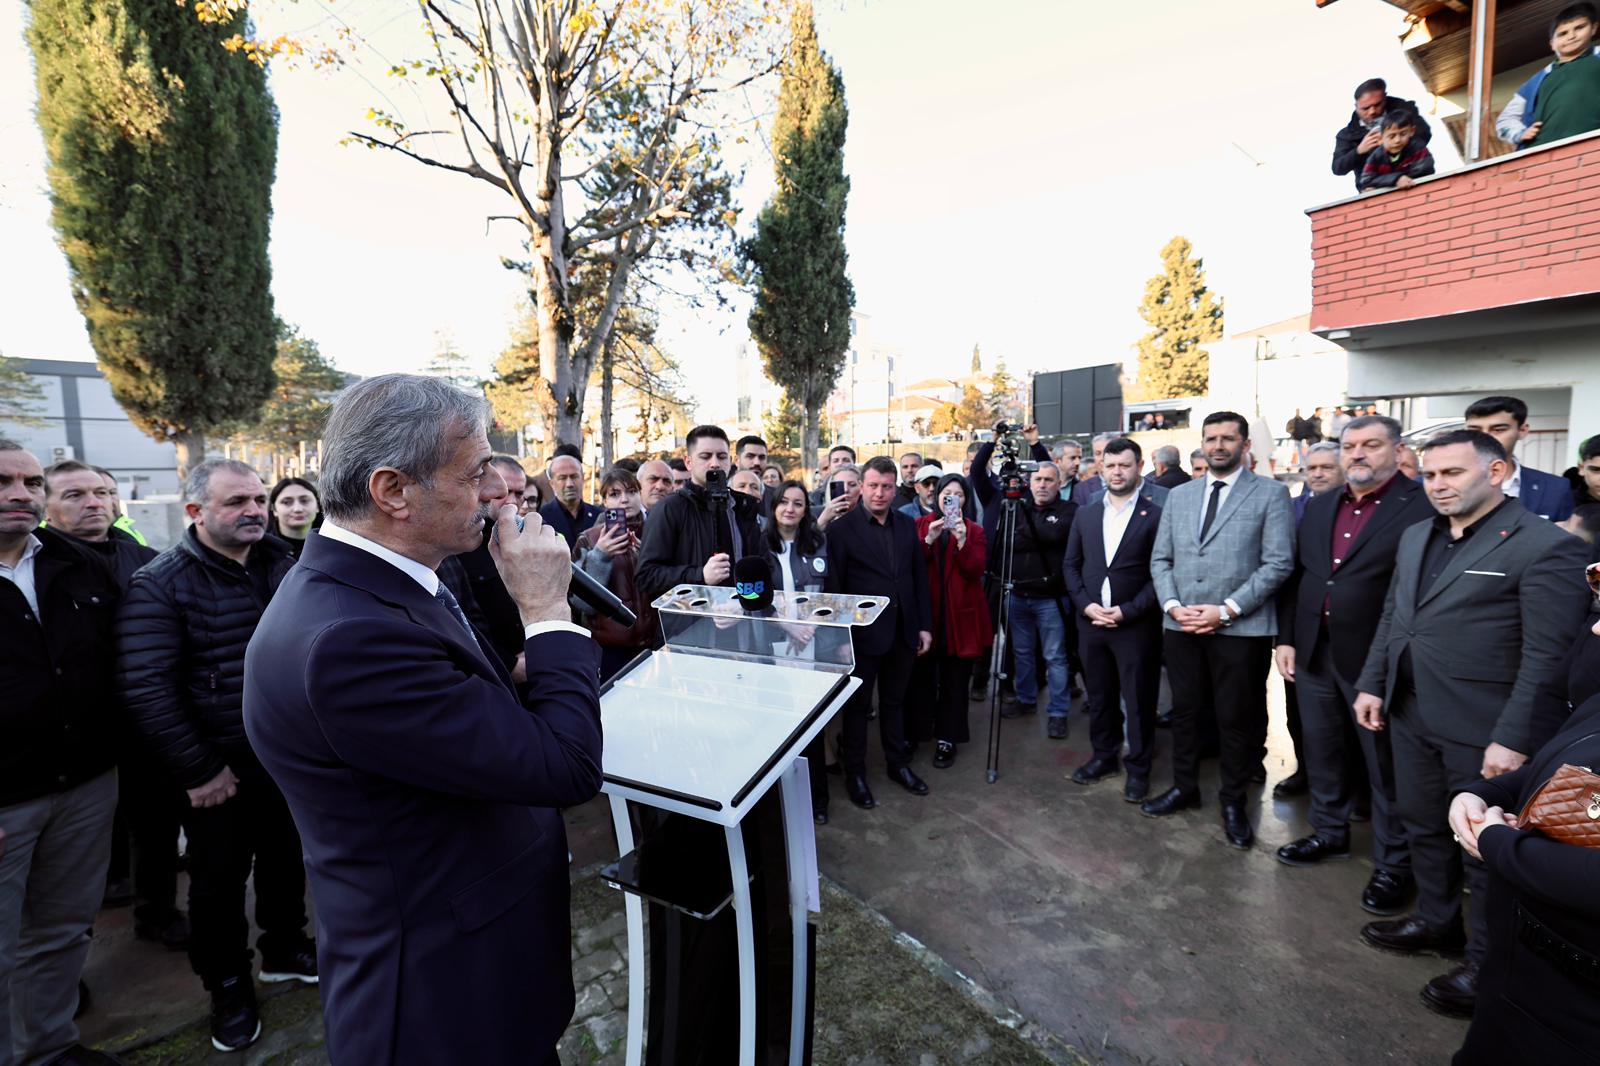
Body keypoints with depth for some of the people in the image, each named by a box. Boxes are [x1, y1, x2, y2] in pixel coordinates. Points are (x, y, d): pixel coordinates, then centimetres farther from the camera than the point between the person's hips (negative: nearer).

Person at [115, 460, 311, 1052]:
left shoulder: (284, 567, 1)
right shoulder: (160, 585, -14)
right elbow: (145, 687, -17)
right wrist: (198, 770, -16)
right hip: (218, 768, -4)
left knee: (286, 858, 19)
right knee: (218, 879, 13)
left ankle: (284, 948, 41)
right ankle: (227, 984, 35)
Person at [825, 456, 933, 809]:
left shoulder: (907, 525, 5)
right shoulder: (842, 528, -10)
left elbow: (919, 577, 9)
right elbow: (834, 586, -12)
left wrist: (924, 625, 7)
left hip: (903, 631, 5)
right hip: (863, 633, -4)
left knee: (894, 701, 20)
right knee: (857, 705, 11)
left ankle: (898, 763, 37)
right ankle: (855, 773, 27)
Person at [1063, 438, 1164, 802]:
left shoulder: (1156, 515, -5)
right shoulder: (1085, 515, 8)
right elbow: (1071, 565, 9)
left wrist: (1127, 611, -15)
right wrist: (1086, 605, -5)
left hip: (1136, 625, -4)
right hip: (1091, 622, 4)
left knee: (1138, 702, 6)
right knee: (1099, 698, 15)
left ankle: (1138, 768, 22)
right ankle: (1104, 756, 31)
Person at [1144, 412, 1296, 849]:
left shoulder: (1271, 494, -2)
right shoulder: (1178, 496, 11)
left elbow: (1278, 563, -9)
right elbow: (1160, 559, 10)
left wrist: (1227, 609, -16)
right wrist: (1173, 606, -6)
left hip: (1241, 628, -4)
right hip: (1181, 626, 4)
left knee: (1236, 718, 8)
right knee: (1184, 710, 14)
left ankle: (1233, 801, 27)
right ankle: (1184, 787, 32)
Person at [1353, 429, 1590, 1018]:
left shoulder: (1546, 547, -14)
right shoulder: (1416, 536, 8)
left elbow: (1547, 656, -17)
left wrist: (1514, 739, -19)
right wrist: (1372, 683, 9)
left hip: (1481, 730, -6)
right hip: (1412, 715, 7)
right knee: (1423, 826, 20)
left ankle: (1486, 964, 27)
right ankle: (1436, 921, 39)